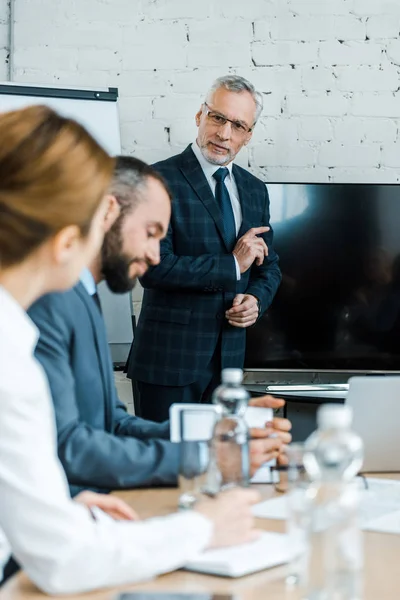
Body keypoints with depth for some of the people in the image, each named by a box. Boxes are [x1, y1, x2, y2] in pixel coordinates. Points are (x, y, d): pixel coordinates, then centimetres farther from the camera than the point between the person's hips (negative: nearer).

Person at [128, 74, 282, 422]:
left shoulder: (255, 190, 12)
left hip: (231, 355, 6)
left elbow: (269, 265, 21)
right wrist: (232, 265, -15)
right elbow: (155, 268, -19)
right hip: (171, 355, -6)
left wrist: (257, 300, -1)